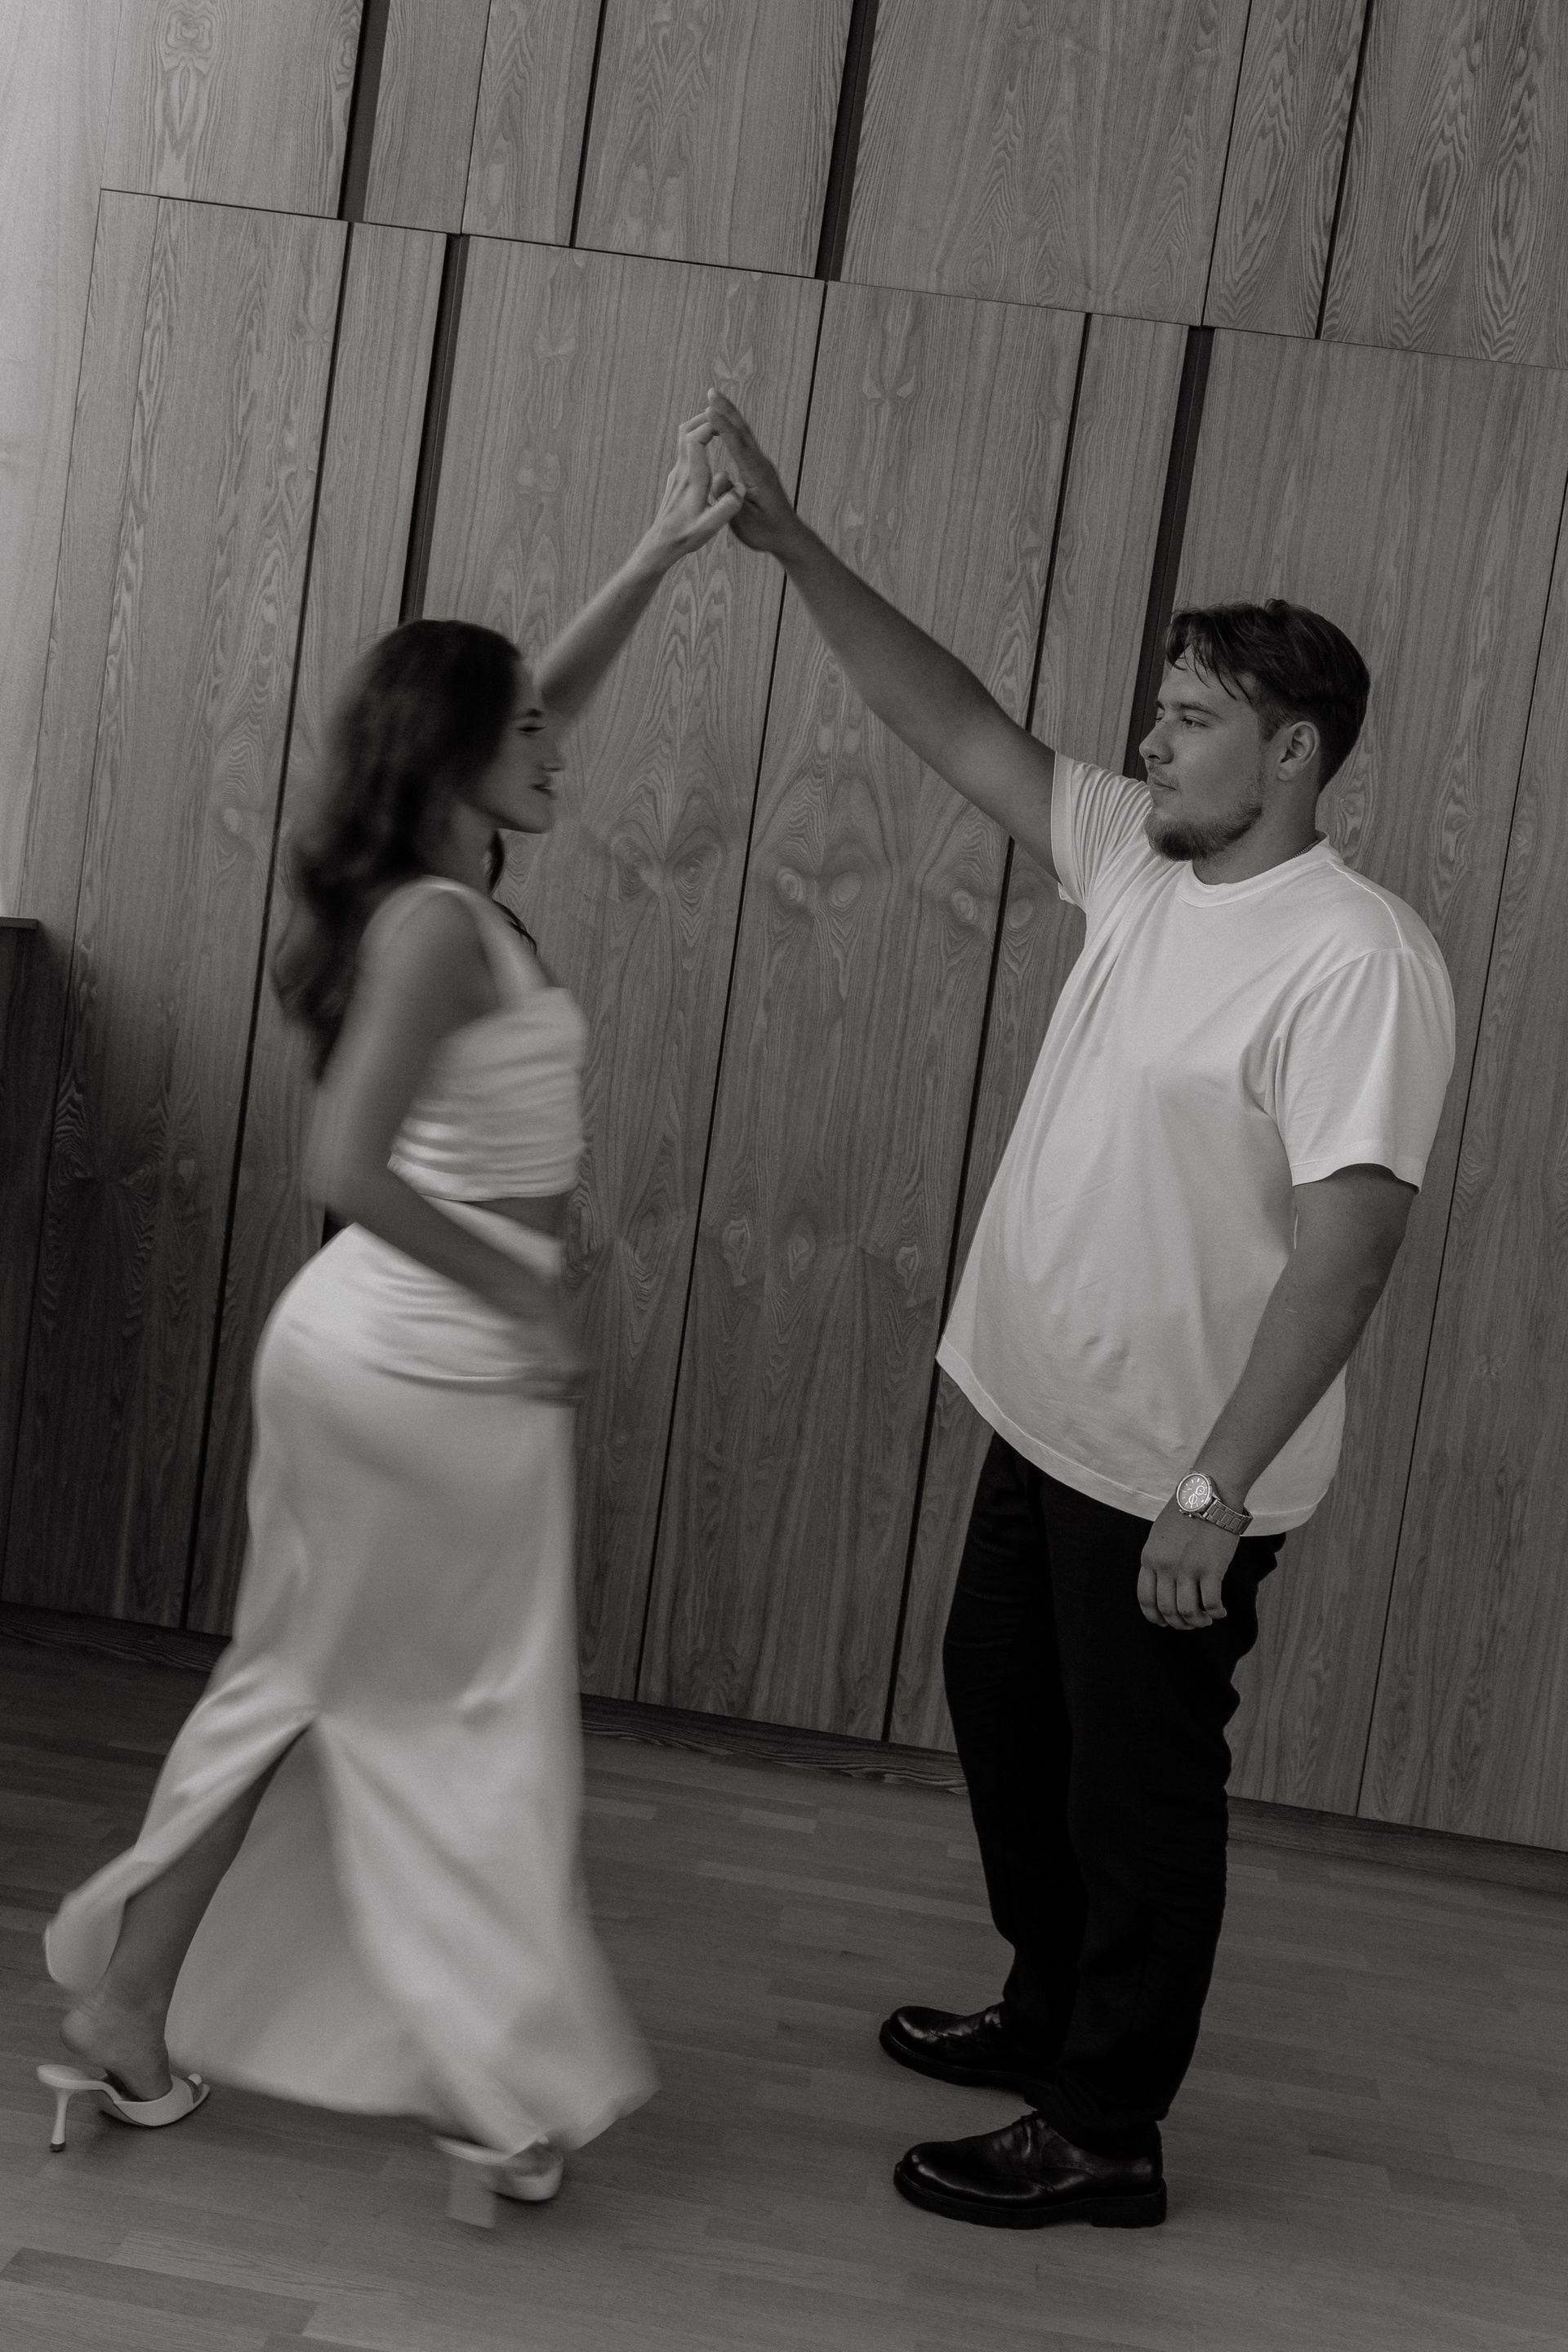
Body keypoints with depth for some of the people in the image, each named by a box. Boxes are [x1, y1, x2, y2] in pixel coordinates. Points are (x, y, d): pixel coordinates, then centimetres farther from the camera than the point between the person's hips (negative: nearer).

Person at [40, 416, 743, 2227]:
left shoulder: (417, 891, 7)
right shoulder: (443, 922, -18)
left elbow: (531, 708, 21)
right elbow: (350, 1164, -27)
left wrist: (661, 555, 19)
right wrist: (521, 1293, -19)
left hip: (360, 1333, 9)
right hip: (442, 1361, -9)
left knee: (299, 1682, 19)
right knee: (471, 1720, 4)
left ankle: (127, 2015, 27)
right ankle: (511, 2093, 16)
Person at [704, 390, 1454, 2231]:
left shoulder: (1358, 961, -23)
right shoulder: (1136, 860, 2)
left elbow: (1345, 1242, -28)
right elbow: (962, 731, 6)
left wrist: (1217, 1486, -30)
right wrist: (790, 544, -1)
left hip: (1174, 1474, -9)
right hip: (1045, 1413, 9)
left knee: (1138, 1793, 6)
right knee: (1002, 1708, 24)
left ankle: (1105, 2134, 24)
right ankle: (1052, 2012, 45)